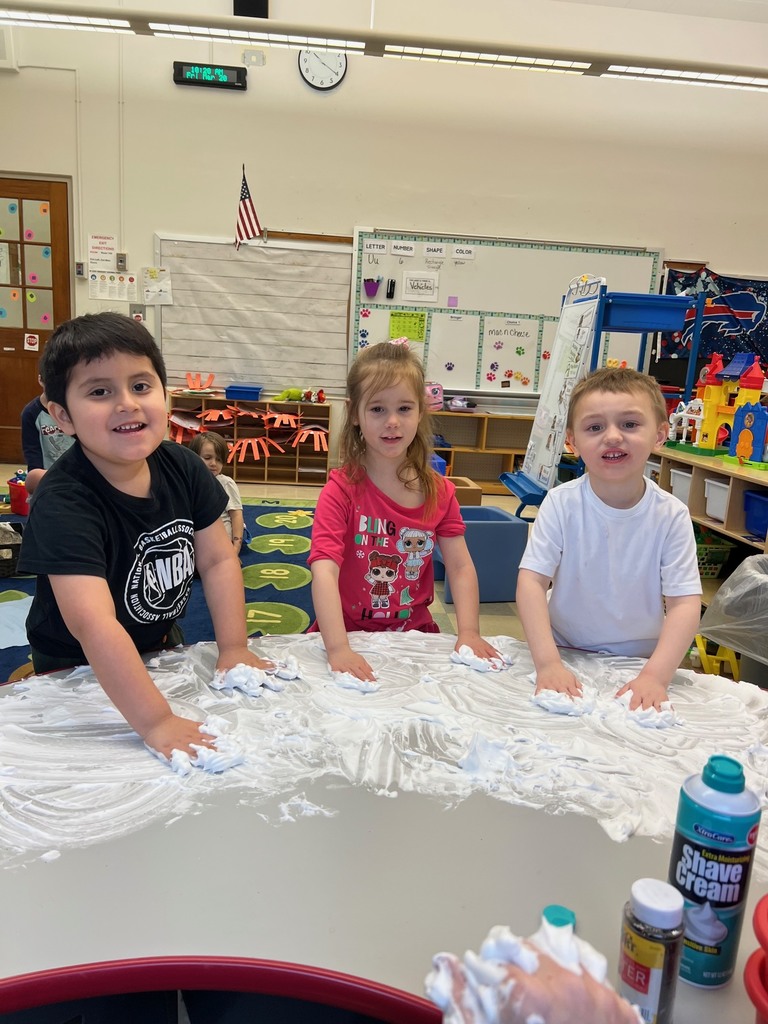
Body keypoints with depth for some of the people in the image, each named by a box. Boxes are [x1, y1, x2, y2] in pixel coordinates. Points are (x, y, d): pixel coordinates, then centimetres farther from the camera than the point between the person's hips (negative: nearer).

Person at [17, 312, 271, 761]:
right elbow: (93, 624, -42)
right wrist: (157, 722, -47)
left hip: (161, 640, 5)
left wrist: (234, 649, -15)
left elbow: (219, 560, -8)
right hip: (80, 670, -5)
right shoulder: (63, 504, -32)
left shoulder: (182, 467, -13)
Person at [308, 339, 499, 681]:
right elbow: (324, 570, -23)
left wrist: (469, 633, -16)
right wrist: (338, 649, -36)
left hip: (415, 630, 4)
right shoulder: (342, 489, -12)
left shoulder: (440, 492, 1)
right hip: (349, 633, -3)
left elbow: (461, 567, -1)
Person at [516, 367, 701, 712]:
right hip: (565, 654, 0)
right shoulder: (561, 503, -11)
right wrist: (548, 663, -25)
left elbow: (685, 602, -11)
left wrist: (655, 675, -23)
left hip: (639, 661, 1)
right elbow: (531, 580, -15)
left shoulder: (671, 515, -9)